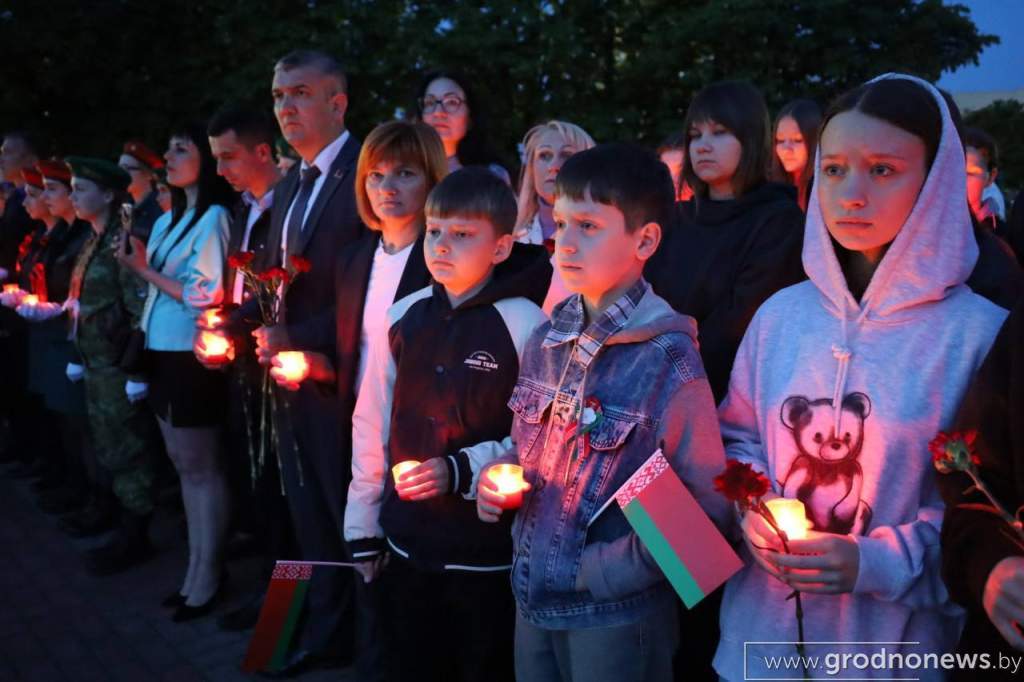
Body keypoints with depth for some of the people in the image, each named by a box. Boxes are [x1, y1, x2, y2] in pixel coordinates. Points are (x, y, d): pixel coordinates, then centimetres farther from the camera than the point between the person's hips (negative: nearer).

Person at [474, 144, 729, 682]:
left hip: (617, 616, -5)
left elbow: (706, 511, -16)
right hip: (533, 599, 6)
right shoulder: (544, 341, 1)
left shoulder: (668, 361, -18)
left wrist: (594, 572, -16)